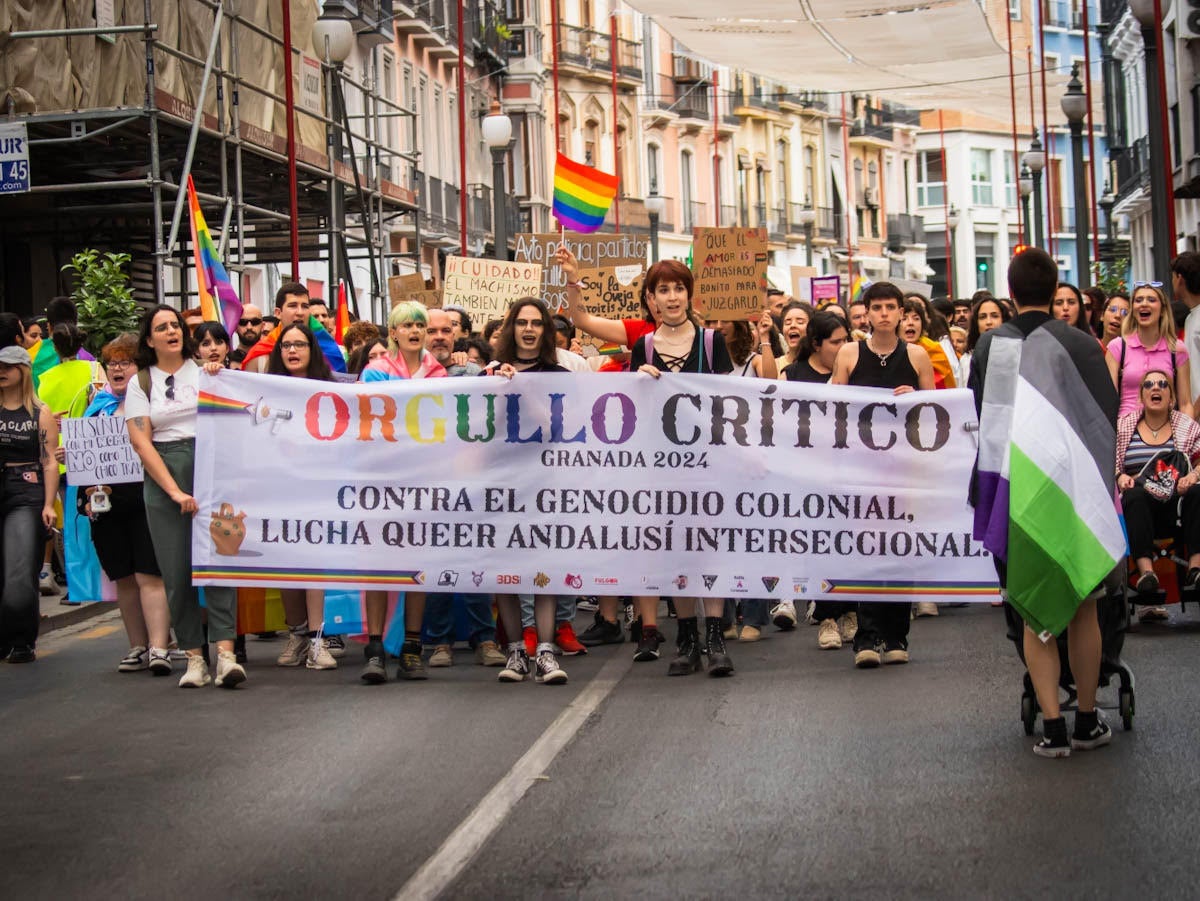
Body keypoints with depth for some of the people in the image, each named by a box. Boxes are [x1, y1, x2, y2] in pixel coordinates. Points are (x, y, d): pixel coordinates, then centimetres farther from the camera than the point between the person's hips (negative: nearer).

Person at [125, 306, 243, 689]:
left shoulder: (204, 370, 12)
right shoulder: (141, 384, 10)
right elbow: (140, 441, 0)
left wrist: (219, 381, -5)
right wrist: (174, 491, -10)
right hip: (162, 475, 1)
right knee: (176, 570, -2)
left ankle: (225, 651, -19)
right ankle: (194, 656, 4)